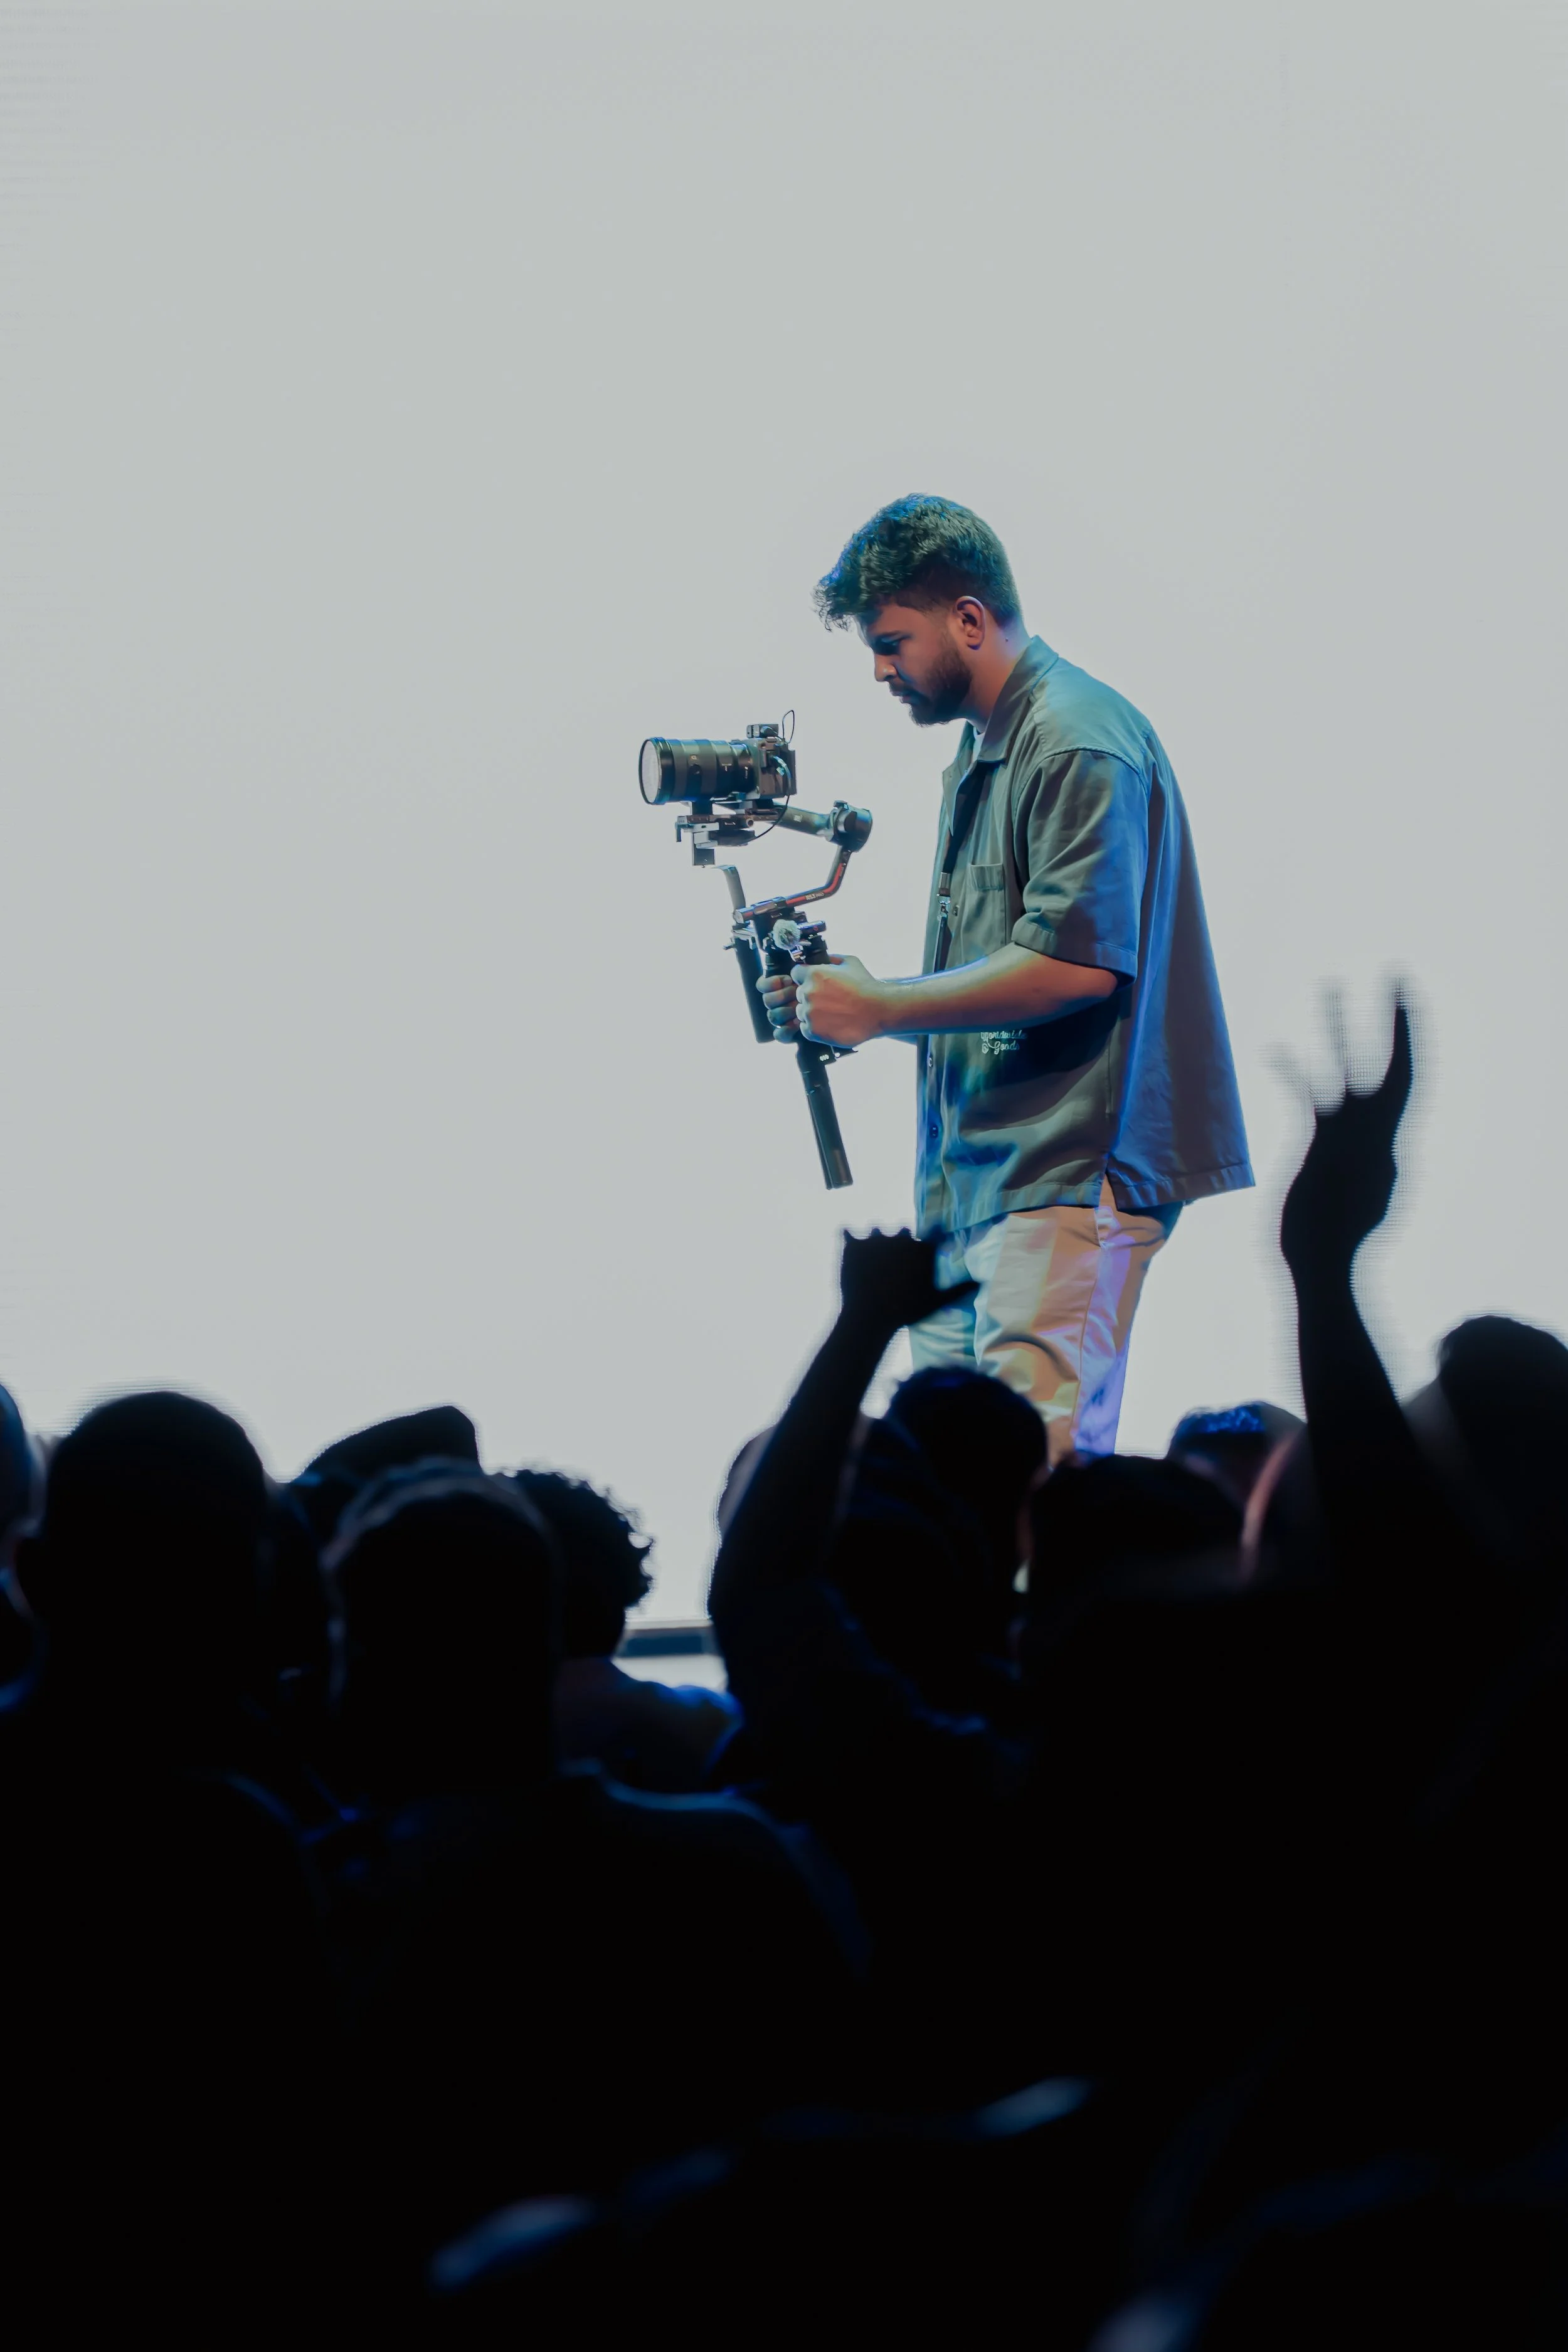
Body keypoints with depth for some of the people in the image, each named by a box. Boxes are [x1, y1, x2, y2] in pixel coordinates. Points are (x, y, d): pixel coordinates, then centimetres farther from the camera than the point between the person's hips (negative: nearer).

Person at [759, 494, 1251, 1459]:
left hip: (1068, 1175, -10)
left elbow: (1075, 963, -21)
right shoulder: (982, 748, 21)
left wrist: (879, 1008, -13)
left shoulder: (1079, 745, -12)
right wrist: (846, 1001, 10)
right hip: (979, 1180, 10)